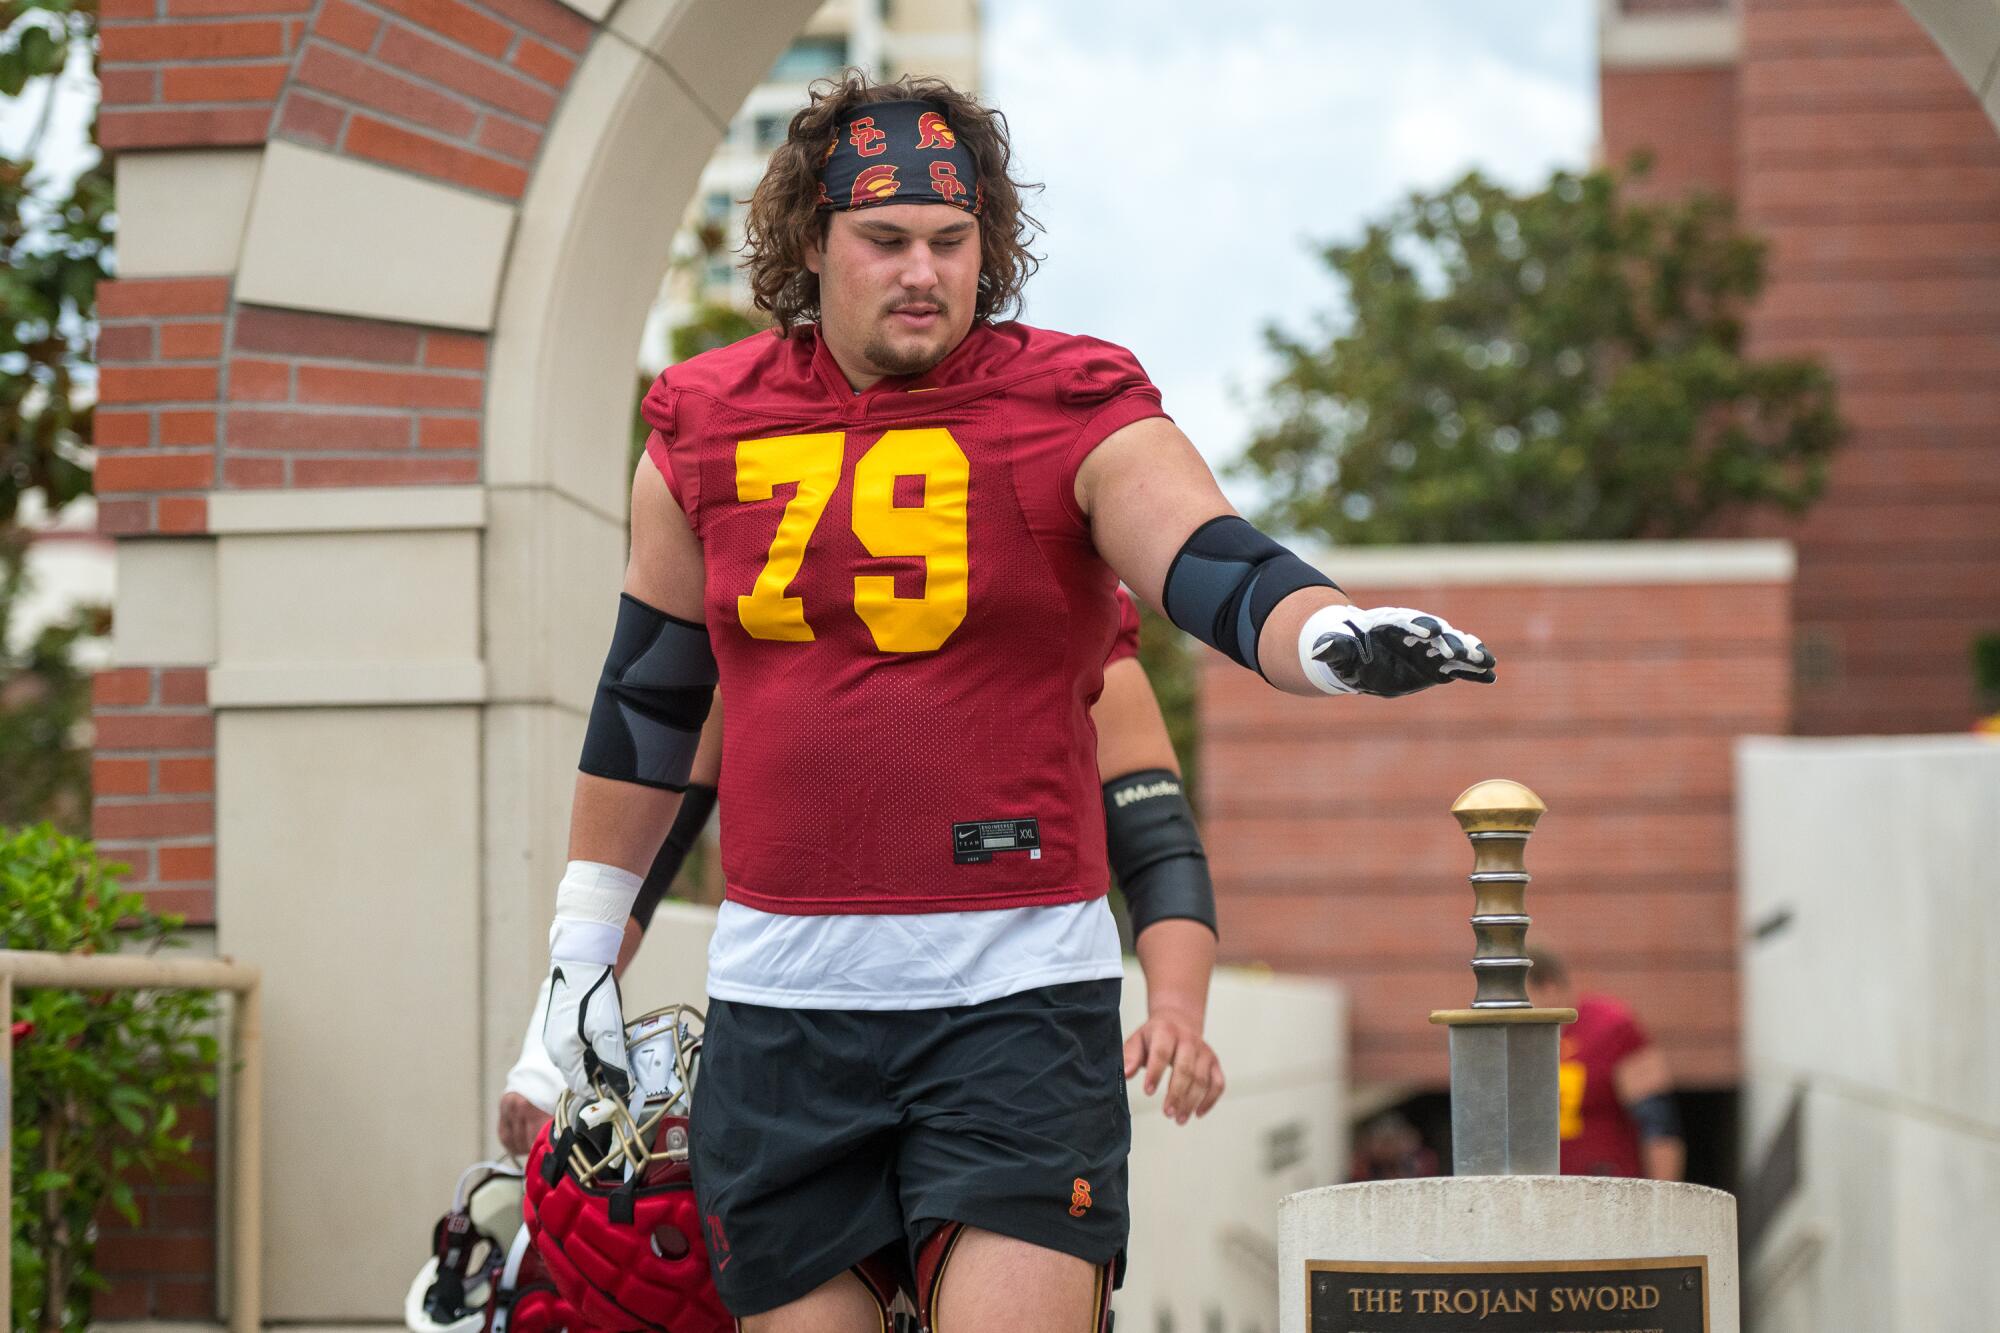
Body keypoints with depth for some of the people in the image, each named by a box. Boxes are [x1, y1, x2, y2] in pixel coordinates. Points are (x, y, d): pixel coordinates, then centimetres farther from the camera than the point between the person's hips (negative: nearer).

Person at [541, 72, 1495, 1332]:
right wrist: (585, 936, 22)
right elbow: (647, 697, 19)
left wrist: (1331, 634, -39)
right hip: (779, 993, 3)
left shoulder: (1073, 413, -2)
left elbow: (1221, 573, -17)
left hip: (1015, 989, -3)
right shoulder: (705, 432, 9)